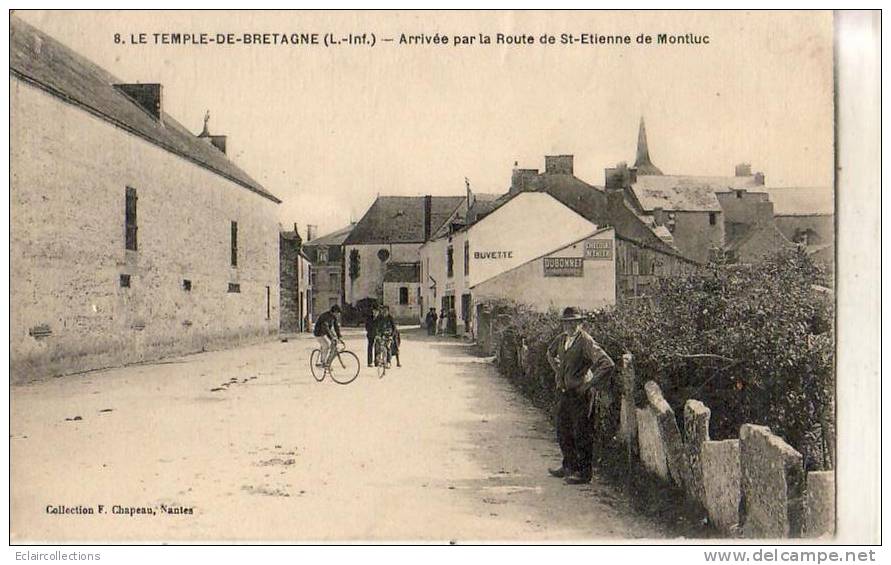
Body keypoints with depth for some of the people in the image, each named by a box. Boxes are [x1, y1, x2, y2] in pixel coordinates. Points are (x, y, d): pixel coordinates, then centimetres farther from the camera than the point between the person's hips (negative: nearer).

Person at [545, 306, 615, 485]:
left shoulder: (586, 341, -17)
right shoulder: (561, 339, 6)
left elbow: (607, 364, -25)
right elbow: (550, 352, 30)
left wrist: (590, 383, -19)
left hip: (580, 393, -8)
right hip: (563, 390, 8)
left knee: (582, 433, 0)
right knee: (563, 430, 18)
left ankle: (584, 472, 12)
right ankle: (569, 466, 34)